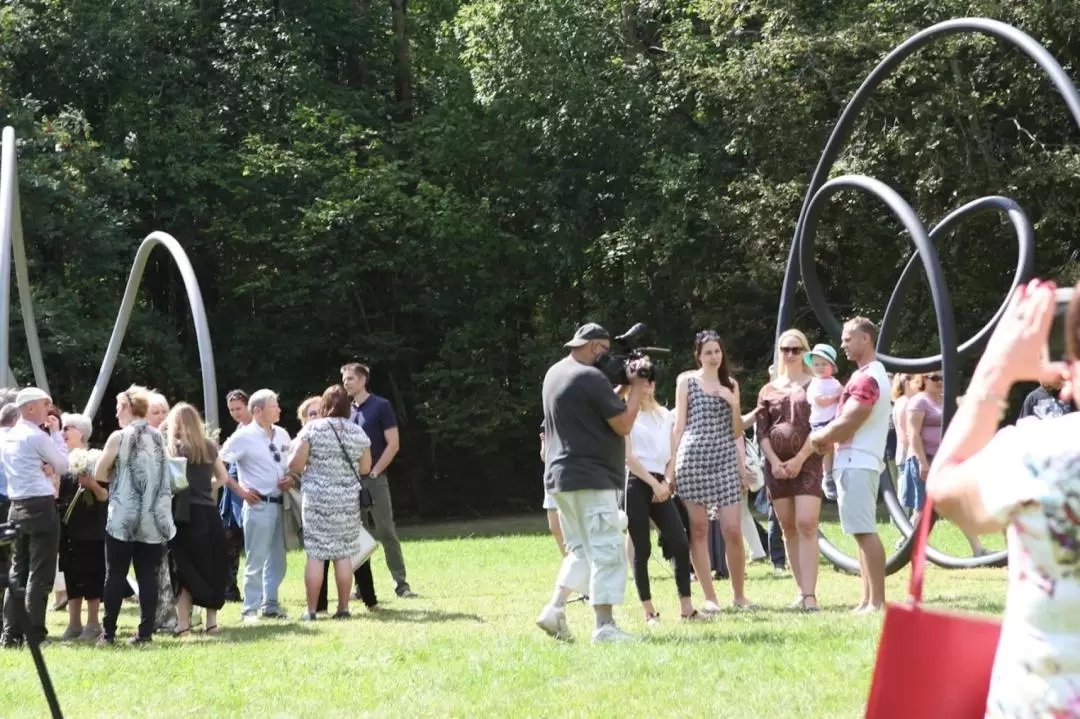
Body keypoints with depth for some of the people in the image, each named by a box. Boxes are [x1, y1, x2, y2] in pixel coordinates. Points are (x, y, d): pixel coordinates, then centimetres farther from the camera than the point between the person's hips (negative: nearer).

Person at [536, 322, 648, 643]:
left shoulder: (554, 373, 13)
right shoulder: (591, 378, -15)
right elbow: (623, 424, -13)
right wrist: (637, 386, -3)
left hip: (561, 477, 9)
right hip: (591, 478, -9)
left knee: (580, 549, 18)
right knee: (606, 552, -5)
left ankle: (555, 608, 5)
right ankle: (605, 626, -7)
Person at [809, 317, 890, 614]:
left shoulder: (867, 378, -15)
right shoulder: (868, 375, 19)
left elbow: (847, 425, -20)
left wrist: (817, 437, -4)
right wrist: (827, 437, 4)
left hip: (857, 463, -11)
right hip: (857, 461, 11)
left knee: (865, 531, -11)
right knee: (864, 532, 11)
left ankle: (877, 601, -13)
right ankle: (868, 599, 13)